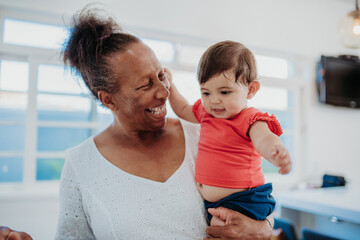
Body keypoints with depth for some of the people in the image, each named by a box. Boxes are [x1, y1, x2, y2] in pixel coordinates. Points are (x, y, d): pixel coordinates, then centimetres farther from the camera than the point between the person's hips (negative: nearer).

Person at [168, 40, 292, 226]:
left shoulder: (250, 119, -13)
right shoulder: (207, 113, 9)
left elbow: (264, 139, -34)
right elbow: (183, 110, 29)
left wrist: (275, 151, -57)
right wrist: (168, 85, 19)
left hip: (243, 200, -7)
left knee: (219, 225, -26)